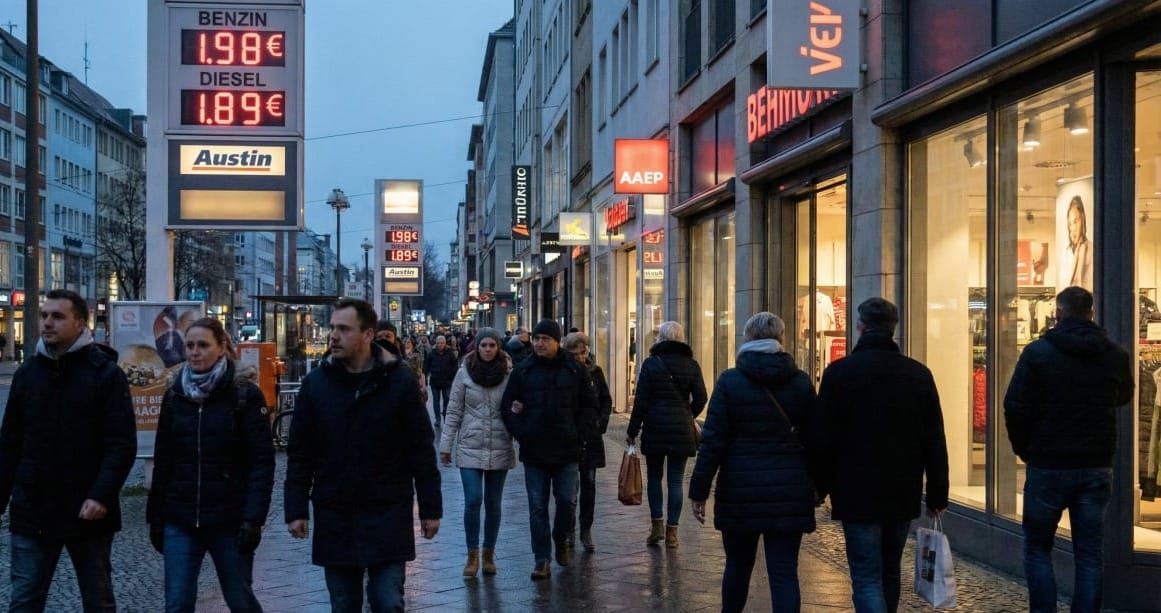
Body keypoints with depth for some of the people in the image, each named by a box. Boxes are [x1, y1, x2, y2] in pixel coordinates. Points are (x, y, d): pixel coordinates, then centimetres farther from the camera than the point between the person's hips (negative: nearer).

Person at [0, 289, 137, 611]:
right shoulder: (27, 373, 7)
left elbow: (122, 445, -11)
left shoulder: (106, 374, -6)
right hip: (31, 511, 4)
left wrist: (102, 496, -23)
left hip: (87, 513, -3)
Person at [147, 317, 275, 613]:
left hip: (229, 521, -3)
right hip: (180, 521, 3)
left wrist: (254, 518, -16)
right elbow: (163, 461, 11)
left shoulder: (245, 394, -5)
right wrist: (155, 516, 9)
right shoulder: (175, 395, 7)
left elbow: (262, 462, -9)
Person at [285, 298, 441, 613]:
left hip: (388, 516, -2)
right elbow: (300, 453, 5)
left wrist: (430, 508, -2)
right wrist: (296, 510, 0)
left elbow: (422, 449, -2)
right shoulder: (316, 383, 1)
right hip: (334, 518, 2)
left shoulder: (399, 380, -5)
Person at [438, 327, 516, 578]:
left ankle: (488, 554, 22)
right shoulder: (465, 373, 0)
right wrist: (445, 445, 2)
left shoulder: (509, 373, -1)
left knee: (493, 504, 8)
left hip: (500, 449, 1)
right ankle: (472, 554, 6)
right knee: (473, 501, -9)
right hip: (470, 447, -1)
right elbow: (454, 412, 3)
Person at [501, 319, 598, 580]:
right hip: (534, 451, 0)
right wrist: (521, 433, -6)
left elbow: (590, 405, 6)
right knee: (537, 506, 2)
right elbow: (507, 407, 5)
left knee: (567, 500, 4)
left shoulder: (576, 370, 1)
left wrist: (581, 434, -5)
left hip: (566, 450, 0)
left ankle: (561, 540, 32)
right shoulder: (522, 371, 2)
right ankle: (542, 560, 7)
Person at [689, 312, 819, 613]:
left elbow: (713, 441, -6)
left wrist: (699, 490, -1)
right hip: (789, 490, 1)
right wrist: (815, 486, 17)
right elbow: (812, 439, 6)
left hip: (740, 489, -1)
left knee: (738, 566, 16)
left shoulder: (730, 380, -4)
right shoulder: (801, 381, 3)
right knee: (784, 572, 0)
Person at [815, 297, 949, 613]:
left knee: (867, 579, -4)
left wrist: (821, 487, 5)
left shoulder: (839, 372, -8)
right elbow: (934, 442, 3)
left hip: (857, 495, -4)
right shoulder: (919, 374, 2)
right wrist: (937, 493, 9)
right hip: (903, 495, 4)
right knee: (889, 574, 20)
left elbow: (825, 438, -7)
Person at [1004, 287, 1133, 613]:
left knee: (1037, 548, 10)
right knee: (1089, 555, 9)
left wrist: (1024, 449, 2)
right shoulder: (1116, 355, 2)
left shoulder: (1038, 351, -9)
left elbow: (1015, 406, -11)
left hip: (1048, 466, -3)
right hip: (1097, 467, 3)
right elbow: (1123, 397, 21)